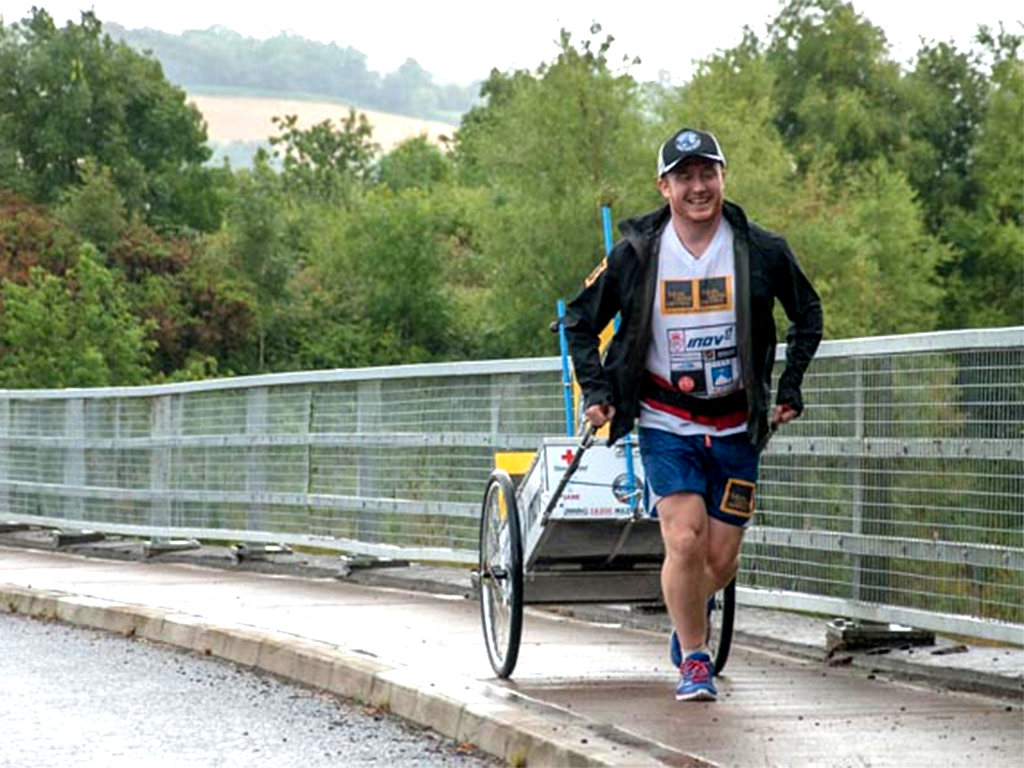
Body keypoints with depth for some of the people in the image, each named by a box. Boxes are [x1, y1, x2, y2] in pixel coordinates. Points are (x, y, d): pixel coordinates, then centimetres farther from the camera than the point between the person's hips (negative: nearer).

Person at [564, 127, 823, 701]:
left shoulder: (761, 251, -5)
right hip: (667, 425, -1)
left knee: (722, 559, 3)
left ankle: (689, 613, 37)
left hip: (736, 427, 1)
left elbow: (809, 313, 12)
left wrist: (791, 388, 7)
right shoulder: (636, 254, -7)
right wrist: (596, 390, -2)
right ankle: (694, 660, 2)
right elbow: (580, 321, 7)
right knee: (685, 542, -17)